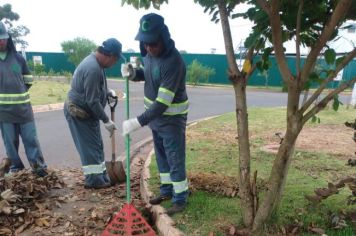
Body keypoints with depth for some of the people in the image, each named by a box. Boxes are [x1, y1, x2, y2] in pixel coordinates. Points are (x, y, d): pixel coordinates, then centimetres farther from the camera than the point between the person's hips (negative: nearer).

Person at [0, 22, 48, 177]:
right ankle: (15, 168, 19)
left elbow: (28, 80, 12)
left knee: (31, 138, 3)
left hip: (23, 106, 1)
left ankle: (39, 167, 7)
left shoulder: (18, 57, 4)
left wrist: (20, 93, 7)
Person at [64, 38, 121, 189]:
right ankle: (94, 180, 9)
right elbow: (92, 101, -28)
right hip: (79, 112, -10)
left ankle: (101, 177, 24)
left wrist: (107, 92, 5)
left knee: (96, 146, 14)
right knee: (89, 147, -3)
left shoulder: (95, 62, 5)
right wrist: (106, 120, -22)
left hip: (86, 111, 10)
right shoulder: (93, 69, -28)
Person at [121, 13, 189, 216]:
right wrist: (133, 73, -6)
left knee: (175, 158, 1)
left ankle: (181, 198, 18)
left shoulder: (173, 62, -28)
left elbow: (163, 102, -31)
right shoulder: (150, 53, -2)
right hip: (156, 114, 8)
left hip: (172, 118, -8)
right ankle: (166, 190, 34)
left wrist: (139, 122, -33)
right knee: (161, 155, 18)